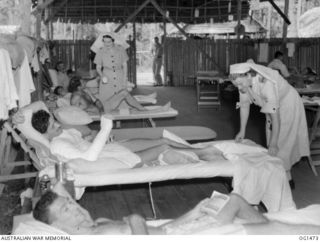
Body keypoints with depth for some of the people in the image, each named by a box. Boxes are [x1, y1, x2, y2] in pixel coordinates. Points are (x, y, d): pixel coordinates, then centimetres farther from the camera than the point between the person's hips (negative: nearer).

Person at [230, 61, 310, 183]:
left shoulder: (266, 84, -40)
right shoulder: (243, 82, -19)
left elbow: (275, 117, -36)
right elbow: (244, 105, -4)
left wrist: (273, 144, -32)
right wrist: (242, 131, -1)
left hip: (288, 105, -7)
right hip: (272, 106, 7)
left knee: (282, 142, -5)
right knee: (271, 139, 11)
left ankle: (287, 179, 8)